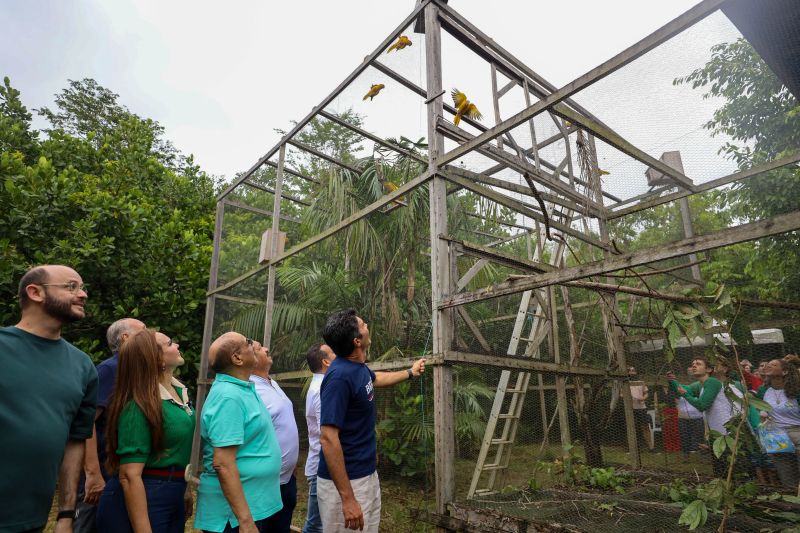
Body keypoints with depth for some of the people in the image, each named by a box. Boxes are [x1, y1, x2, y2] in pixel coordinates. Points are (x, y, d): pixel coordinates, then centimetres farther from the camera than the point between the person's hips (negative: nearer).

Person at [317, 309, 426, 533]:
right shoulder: (339, 376, -26)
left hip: (368, 473, 9)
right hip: (345, 481, -9)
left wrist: (411, 372, 39)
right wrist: (347, 498, -27)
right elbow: (328, 439, -28)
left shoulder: (359, 366, 1)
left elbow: (376, 379, 26)